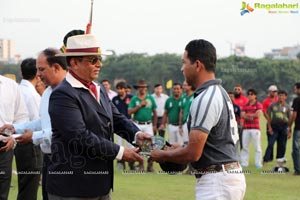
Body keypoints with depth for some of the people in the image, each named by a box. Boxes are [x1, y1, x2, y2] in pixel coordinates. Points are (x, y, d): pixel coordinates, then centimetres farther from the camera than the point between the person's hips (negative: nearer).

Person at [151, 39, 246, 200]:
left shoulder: (205, 99, -17)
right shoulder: (220, 93, 16)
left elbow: (193, 153, -20)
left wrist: (163, 155, -4)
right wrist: (180, 149, 17)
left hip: (217, 182, -11)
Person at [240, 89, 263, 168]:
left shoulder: (258, 105, 1)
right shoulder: (245, 105, 14)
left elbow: (258, 114, -15)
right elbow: (242, 115, 1)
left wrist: (248, 115, -6)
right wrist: (251, 116, -16)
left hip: (255, 128, -4)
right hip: (246, 128, 4)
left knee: (257, 146, -3)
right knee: (244, 146, 4)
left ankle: (258, 163, -1)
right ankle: (244, 162, 8)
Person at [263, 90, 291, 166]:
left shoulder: (287, 107, 8)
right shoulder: (273, 105, 5)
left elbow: (289, 118, 8)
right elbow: (268, 116, 6)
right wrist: (269, 127, -2)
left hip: (283, 126, 1)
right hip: (274, 126, -1)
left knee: (282, 145, 5)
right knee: (270, 143, -8)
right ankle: (265, 160, -8)